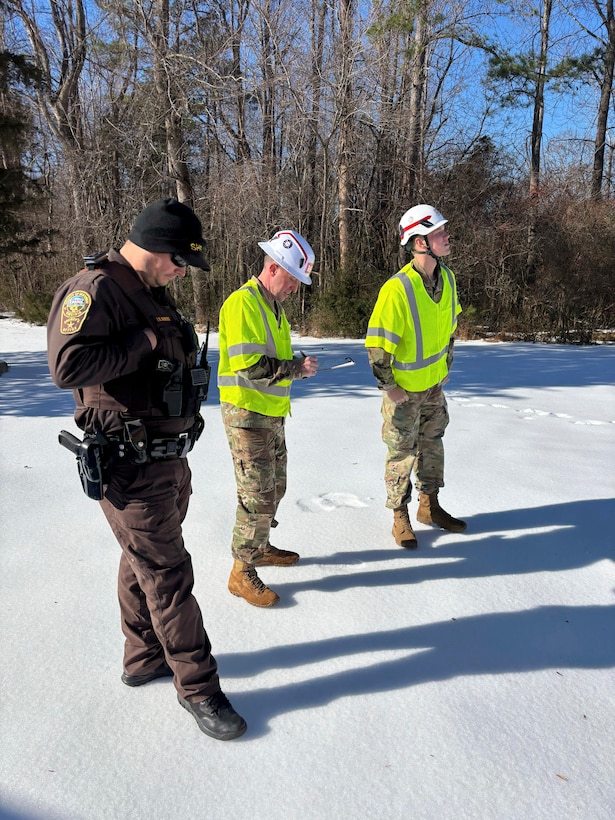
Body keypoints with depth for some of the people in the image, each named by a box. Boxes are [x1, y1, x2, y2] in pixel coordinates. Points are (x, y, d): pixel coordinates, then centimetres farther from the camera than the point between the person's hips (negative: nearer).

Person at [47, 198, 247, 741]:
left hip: (168, 460, 9)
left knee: (144, 562, 21)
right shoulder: (93, 291, -16)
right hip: (130, 468, -9)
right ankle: (197, 685, 16)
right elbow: (69, 367, -29)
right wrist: (144, 342, -23)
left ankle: (144, 658, 40)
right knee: (168, 573, -1)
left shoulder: (154, 294, 14)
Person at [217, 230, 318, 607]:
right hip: (247, 414, -10)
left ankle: (260, 547, 37)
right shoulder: (242, 302, -17)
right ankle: (242, 572, 8)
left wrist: (299, 363, 1)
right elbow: (249, 366, -25)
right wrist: (296, 368, -19)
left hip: (273, 414, 10)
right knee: (258, 497, -6)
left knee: (275, 489, 19)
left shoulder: (275, 306, 14)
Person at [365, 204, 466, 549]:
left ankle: (430, 506, 36)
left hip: (434, 384, 7)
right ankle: (400, 517, 22)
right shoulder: (396, 289, -27)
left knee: (432, 443, 18)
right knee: (402, 453, 5)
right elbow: (377, 341, -21)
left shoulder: (447, 278, -3)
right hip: (403, 388, -7)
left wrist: (446, 366, 14)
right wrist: (388, 386, -16)